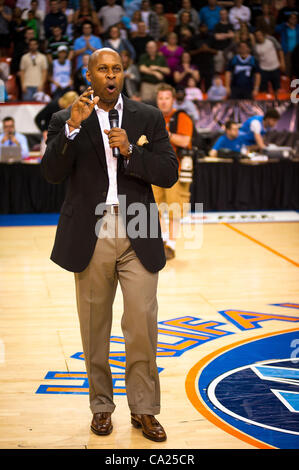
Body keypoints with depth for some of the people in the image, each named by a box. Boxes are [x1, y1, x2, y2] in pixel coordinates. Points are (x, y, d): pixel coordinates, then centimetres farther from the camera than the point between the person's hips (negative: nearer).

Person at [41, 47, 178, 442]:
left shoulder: (148, 117, 7)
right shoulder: (66, 120, 3)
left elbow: (168, 173, 1)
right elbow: (52, 173, -10)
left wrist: (130, 151, -14)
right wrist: (72, 126, -22)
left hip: (138, 239, 0)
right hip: (91, 240, 0)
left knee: (142, 325, -2)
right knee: (95, 328, 9)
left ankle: (144, 410, 9)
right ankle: (101, 406, 23)